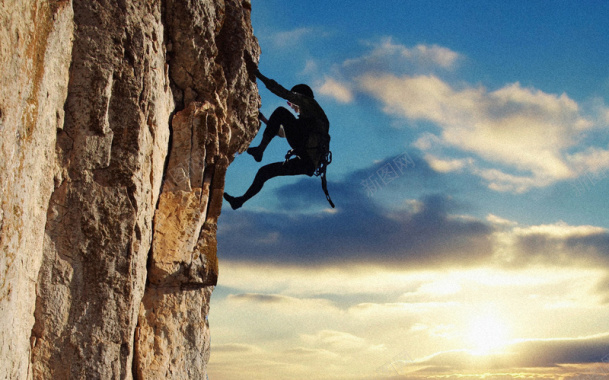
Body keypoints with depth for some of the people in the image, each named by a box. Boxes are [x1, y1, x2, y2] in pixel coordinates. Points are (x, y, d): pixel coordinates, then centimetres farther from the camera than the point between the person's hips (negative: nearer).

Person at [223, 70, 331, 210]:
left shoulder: (310, 104, 9)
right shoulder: (306, 119, 36)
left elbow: (284, 93, -1)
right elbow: (283, 133, 46)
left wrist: (260, 76, 3)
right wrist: (264, 120, 44)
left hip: (308, 155, -10)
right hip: (306, 164, 10)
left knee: (281, 112, -12)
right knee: (264, 172, 19)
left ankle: (260, 149, -17)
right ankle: (240, 200, 26)